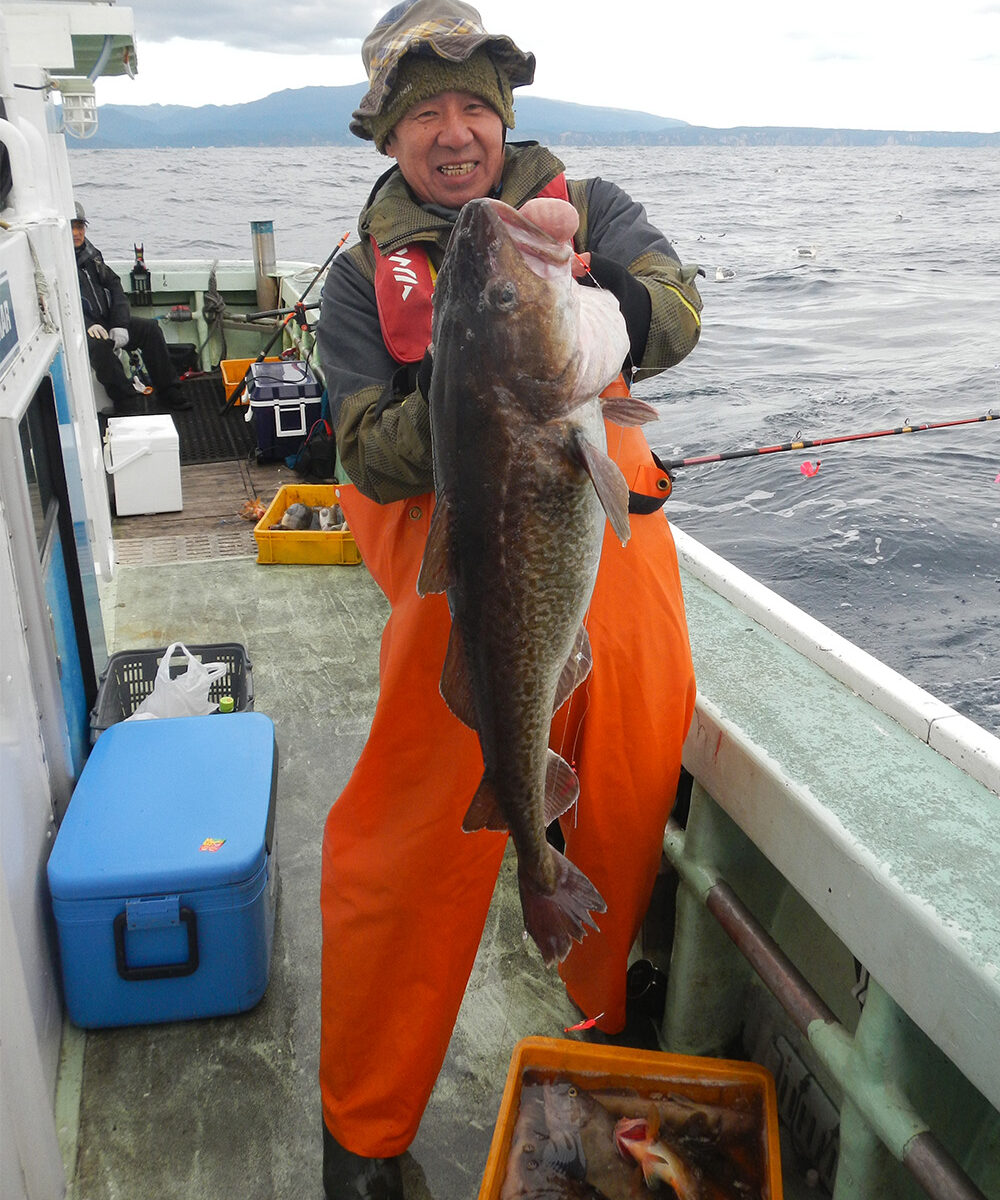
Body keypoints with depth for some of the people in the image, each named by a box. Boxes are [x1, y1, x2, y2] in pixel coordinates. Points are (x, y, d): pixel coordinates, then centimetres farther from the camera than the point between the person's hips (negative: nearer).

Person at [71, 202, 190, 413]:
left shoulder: (91, 253, 14)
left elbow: (114, 285, 10)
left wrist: (119, 325, -5)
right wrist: (88, 325, -31)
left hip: (105, 321, 7)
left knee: (150, 328, -7)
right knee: (99, 345, -37)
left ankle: (168, 393, -4)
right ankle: (125, 404, -27)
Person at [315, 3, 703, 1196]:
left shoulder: (586, 205, 10)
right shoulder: (364, 275, 6)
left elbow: (677, 312, -9)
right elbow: (372, 460, -4)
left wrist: (607, 304, -30)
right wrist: (445, 392, -23)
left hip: (612, 556, 3)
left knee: (634, 813, 16)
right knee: (411, 843, 1)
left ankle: (619, 1028, 48)